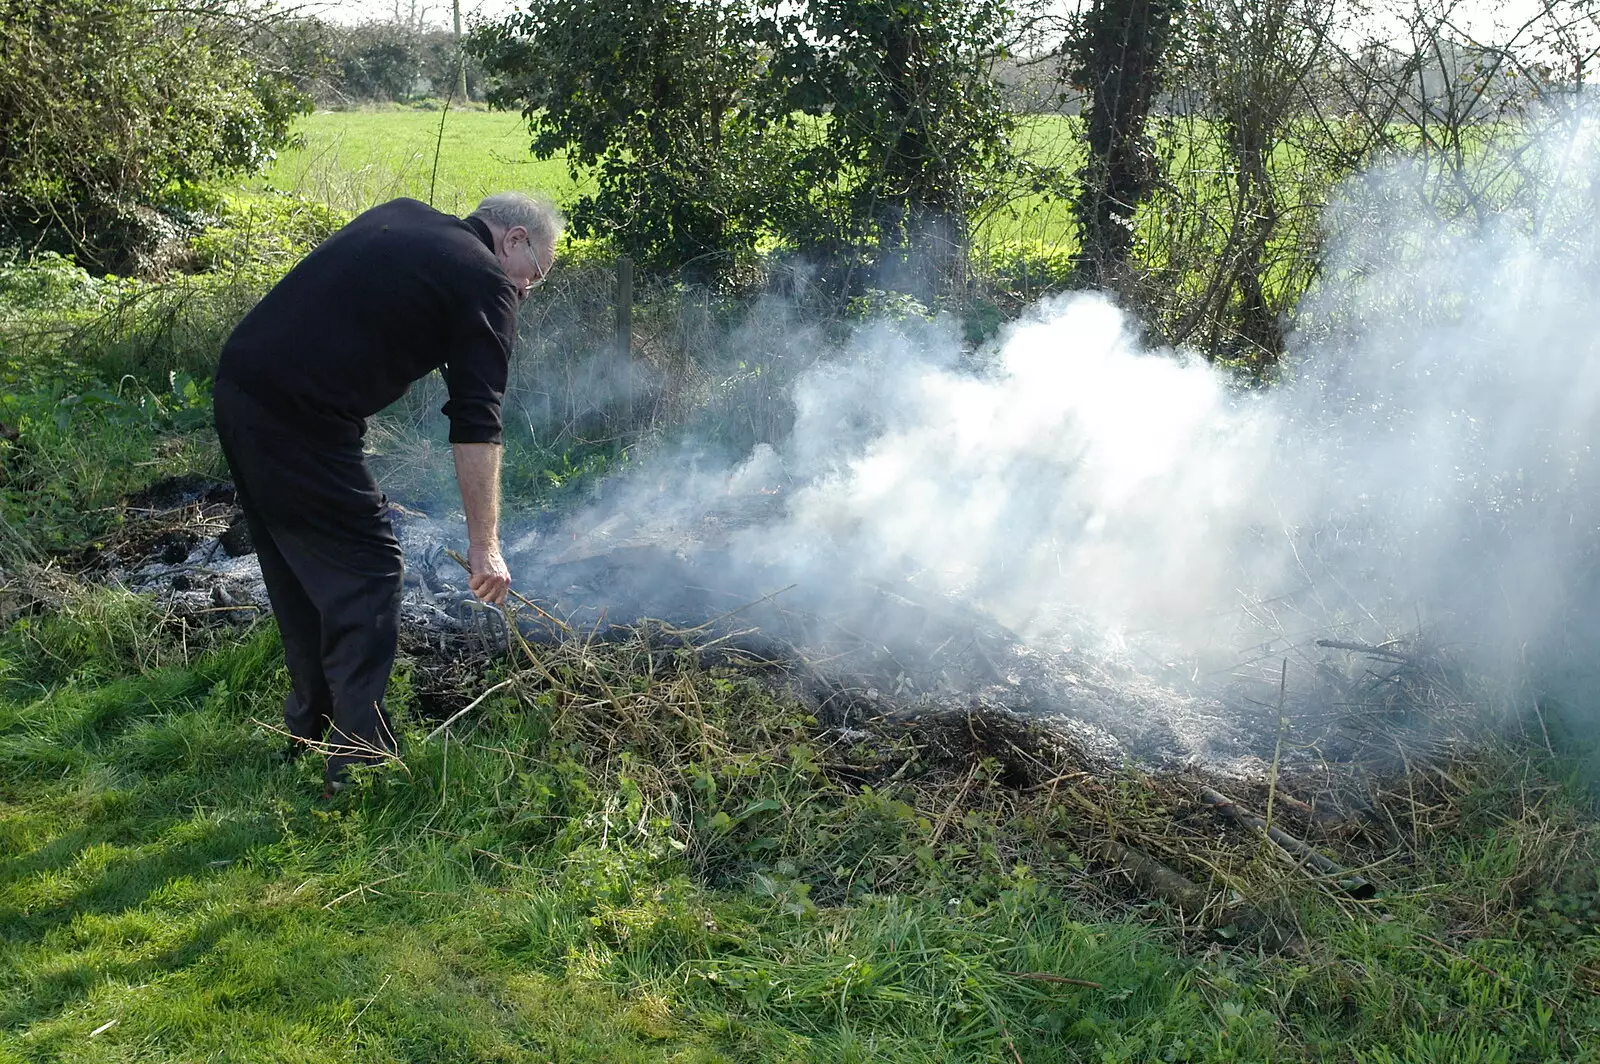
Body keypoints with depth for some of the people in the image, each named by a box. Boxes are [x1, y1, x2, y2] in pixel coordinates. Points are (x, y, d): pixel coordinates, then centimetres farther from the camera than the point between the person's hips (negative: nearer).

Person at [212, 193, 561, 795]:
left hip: (238, 386, 9)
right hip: (301, 420, -9)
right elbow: (476, 427, -12)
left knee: (297, 569, 19)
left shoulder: (401, 218, 18)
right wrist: (484, 545, -11)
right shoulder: (486, 285, -5)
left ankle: (311, 728, 32)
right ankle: (357, 759, 2)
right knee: (365, 570, 0)